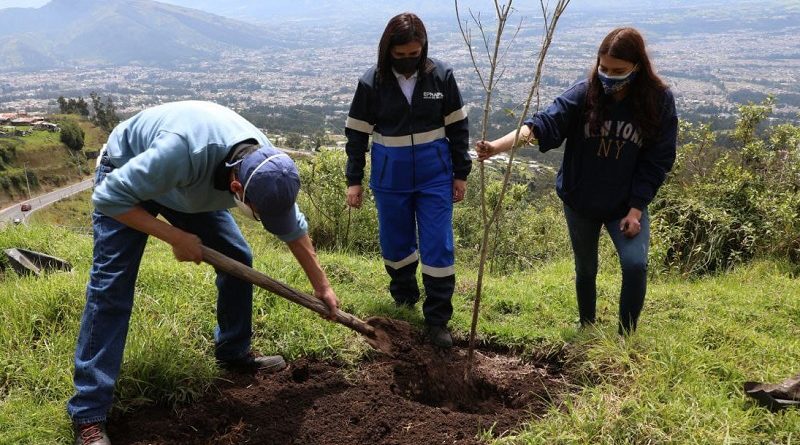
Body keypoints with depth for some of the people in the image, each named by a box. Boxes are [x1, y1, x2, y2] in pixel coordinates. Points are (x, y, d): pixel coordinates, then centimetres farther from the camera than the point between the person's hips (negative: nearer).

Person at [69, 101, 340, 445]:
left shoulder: (266, 164, -24)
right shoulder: (182, 150, -46)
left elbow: (293, 227, -5)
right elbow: (109, 198, -34)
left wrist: (321, 285, 3)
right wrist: (175, 237, -32)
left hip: (191, 186, 6)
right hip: (126, 177, -6)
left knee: (237, 257, 1)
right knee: (110, 287, -13)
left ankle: (234, 353, 20)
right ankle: (88, 415, -6)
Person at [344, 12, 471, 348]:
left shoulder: (441, 75, -6)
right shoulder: (372, 82, -6)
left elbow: (458, 127, 2)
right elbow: (356, 134, 1)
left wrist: (461, 173, 3)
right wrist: (354, 180, 1)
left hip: (435, 174, 0)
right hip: (390, 177, 1)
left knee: (438, 246, -2)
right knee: (395, 243, 12)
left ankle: (437, 320, 10)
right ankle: (404, 297, 38)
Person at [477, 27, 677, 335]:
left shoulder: (659, 101, -13)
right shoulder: (584, 94, -14)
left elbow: (656, 161, -8)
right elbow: (544, 123, -27)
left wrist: (636, 208, -12)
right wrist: (498, 146, -43)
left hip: (627, 204, -1)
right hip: (580, 201, 1)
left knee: (635, 265, -17)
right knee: (586, 269, 15)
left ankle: (625, 337, 5)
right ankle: (586, 331, 38)